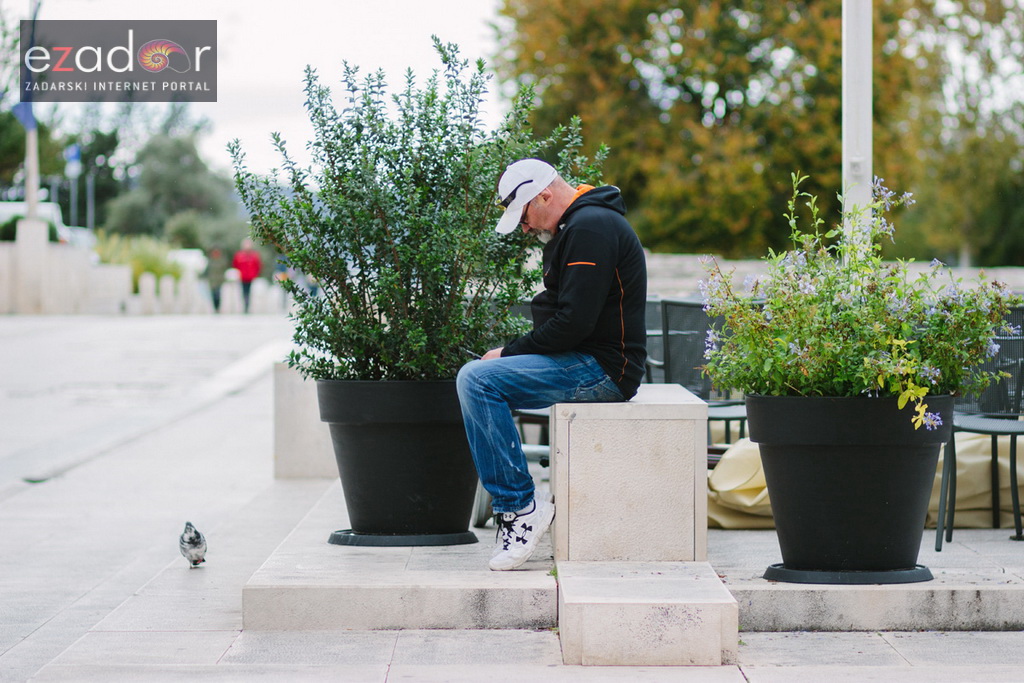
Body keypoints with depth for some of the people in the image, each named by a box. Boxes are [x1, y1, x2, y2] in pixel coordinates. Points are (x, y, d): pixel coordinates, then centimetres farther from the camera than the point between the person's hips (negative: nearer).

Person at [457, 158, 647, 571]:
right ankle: (513, 508, 6)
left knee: (478, 379, -20)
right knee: (475, 379, 11)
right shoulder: (578, 224, 19)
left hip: (602, 368, -11)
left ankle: (520, 507, -17)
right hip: (592, 364, 11)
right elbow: (556, 309, 21)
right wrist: (511, 354, 6)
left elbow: (574, 321, -23)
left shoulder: (591, 227, -15)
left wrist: (510, 354, -12)